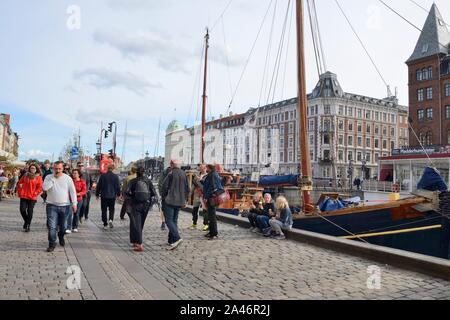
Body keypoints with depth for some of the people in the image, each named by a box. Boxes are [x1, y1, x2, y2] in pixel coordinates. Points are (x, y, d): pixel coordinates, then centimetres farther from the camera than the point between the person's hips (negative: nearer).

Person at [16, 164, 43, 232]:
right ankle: (26, 221, 26)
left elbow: (40, 187, -3)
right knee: (22, 210, -3)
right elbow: (19, 184, 15)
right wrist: (20, 192, 6)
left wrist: (35, 194, -11)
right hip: (23, 196, 2)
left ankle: (28, 225, 15)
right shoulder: (25, 176, 8)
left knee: (30, 211, 0)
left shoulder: (38, 177, 0)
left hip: (32, 198, -2)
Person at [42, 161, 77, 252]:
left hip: (64, 206, 1)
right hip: (52, 206, -1)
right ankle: (52, 244, 3)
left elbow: (72, 191, 0)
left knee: (63, 226, 15)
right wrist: (53, 179, -18)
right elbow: (44, 188, -16)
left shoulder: (68, 178, -1)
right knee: (52, 226, -7)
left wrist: (74, 203, -5)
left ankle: (61, 236, 44)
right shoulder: (48, 177, 0)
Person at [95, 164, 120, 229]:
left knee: (104, 210, 7)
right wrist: (118, 194, 15)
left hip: (104, 195, -1)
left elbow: (98, 186, 0)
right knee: (111, 209, 14)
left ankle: (105, 224, 8)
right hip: (112, 195, 1)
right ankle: (111, 220, -9)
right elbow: (118, 186, 2)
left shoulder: (103, 176, -5)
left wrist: (97, 194, 11)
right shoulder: (115, 176, -4)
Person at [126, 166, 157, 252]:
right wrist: (150, 203, 11)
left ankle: (140, 245, -15)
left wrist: (130, 200, 5)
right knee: (140, 224, 19)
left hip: (136, 205, -3)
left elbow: (127, 192, -10)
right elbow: (154, 194, 0)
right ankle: (136, 242, 31)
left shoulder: (133, 181, 1)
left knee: (136, 225, -3)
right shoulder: (148, 181, 7)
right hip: (146, 205, 3)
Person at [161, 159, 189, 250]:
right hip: (180, 201, 7)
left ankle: (177, 238, -21)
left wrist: (163, 196, 7)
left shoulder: (171, 174, -11)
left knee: (169, 220, -5)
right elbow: (187, 189, 12)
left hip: (170, 201, -6)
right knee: (174, 220, 13)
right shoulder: (184, 174, 9)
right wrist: (185, 200, 20)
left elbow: (164, 186, -10)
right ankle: (171, 241, 17)